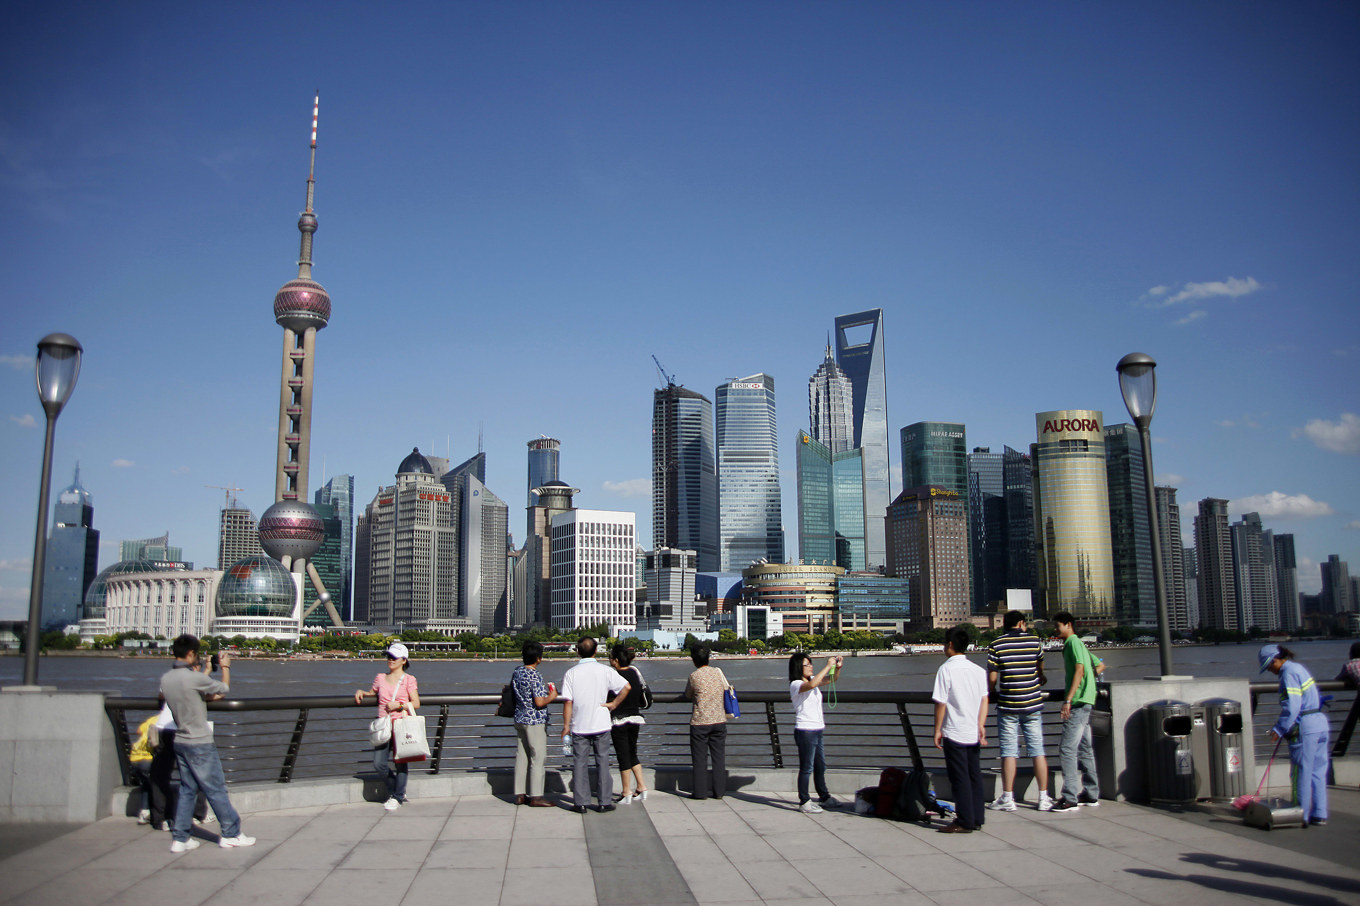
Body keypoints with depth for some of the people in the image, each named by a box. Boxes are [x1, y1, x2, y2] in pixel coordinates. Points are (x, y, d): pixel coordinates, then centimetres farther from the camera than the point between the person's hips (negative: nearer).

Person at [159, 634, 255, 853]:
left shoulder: (166, 679, 2)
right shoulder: (194, 678, -21)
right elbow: (224, 689, -7)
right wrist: (225, 666, 8)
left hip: (180, 742, 8)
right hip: (199, 745, -8)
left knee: (187, 790, 14)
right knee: (216, 790, 2)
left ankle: (180, 839, 14)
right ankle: (231, 834, 11)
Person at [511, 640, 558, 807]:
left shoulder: (517, 671, 5)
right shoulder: (535, 676, -19)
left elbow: (510, 689, 20)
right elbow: (539, 702, -22)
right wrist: (552, 697, -6)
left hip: (519, 719, 8)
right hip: (535, 721, -8)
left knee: (521, 757, 12)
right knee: (538, 758, -1)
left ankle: (520, 795, 16)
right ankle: (536, 796, 2)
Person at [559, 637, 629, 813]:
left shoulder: (571, 673, -6)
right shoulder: (605, 671, -4)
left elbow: (568, 701, -7)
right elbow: (626, 687, -7)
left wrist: (566, 725, 0)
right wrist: (614, 704, 3)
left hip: (579, 726, 0)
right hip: (601, 725, 0)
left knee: (580, 763, 8)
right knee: (602, 762, 8)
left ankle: (580, 803, 10)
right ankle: (604, 802, 11)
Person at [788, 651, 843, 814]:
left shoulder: (812, 679, 11)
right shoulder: (795, 685, -14)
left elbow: (830, 679, 14)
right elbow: (812, 684, -34)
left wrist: (837, 667, -7)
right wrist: (828, 666, -28)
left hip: (817, 730, 9)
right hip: (805, 731, -9)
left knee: (821, 766, 19)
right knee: (807, 768, -2)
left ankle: (824, 797, 33)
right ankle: (804, 802, 7)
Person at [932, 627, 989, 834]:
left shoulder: (946, 669, -12)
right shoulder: (978, 670, 6)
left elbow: (941, 703, -12)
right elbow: (984, 700, 3)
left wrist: (937, 730, -5)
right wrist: (981, 725, 4)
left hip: (954, 733, -6)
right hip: (974, 733, 6)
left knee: (959, 778, 1)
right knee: (974, 776, 13)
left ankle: (964, 822, 4)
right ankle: (977, 819, 18)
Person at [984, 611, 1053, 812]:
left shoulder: (996, 646, -5)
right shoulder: (1035, 641, 3)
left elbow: (992, 678, -6)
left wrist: (992, 694, 15)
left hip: (1008, 706, -2)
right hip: (1033, 704, 2)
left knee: (1009, 752, 2)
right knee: (1038, 750, 7)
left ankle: (1007, 798, 5)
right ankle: (1044, 798, 9)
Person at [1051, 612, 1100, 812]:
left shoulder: (1073, 642, -9)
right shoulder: (1077, 644, 19)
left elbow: (1079, 670, -19)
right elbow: (1098, 665, 27)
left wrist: (1068, 700, -24)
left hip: (1078, 702, -11)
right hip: (1084, 702, 11)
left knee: (1067, 748, -13)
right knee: (1084, 748, 14)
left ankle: (1070, 798, -15)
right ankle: (1091, 795, 19)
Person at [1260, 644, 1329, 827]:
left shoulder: (1288, 674, -14)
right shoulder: (1298, 667, 15)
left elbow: (1292, 707, -21)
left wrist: (1279, 729, -16)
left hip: (1305, 729, -10)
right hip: (1320, 724, 10)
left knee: (1301, 774, -1)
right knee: (1318, 772, 12)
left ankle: (1301, 816, 4)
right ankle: (1319, 815, 16)